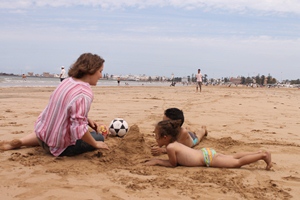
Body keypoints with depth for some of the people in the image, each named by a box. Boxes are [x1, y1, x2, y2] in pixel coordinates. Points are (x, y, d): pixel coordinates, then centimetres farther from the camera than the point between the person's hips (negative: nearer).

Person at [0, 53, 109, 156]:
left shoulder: (67, 81, 0)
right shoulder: (85, 93, -25)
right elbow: (79, 129, -29)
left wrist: (86, 120, 8)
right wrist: (95, 144, -13)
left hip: (42, 131, 7)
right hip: (61, 147, -7)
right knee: (99, 138, 11)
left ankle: (19, 142, 22)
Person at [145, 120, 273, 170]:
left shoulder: (170, 147, -20)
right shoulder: (174, 143, 7)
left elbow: (173, 164, -9)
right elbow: (176, 159, 18)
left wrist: (157, 162, -4)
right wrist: (156, 160, 14)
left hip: (208, 158, -8)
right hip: (206, 153, 8)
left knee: (237, 162, -2)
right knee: (232, 157, 20)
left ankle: (263, 155, 3)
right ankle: (260, 153, 25)